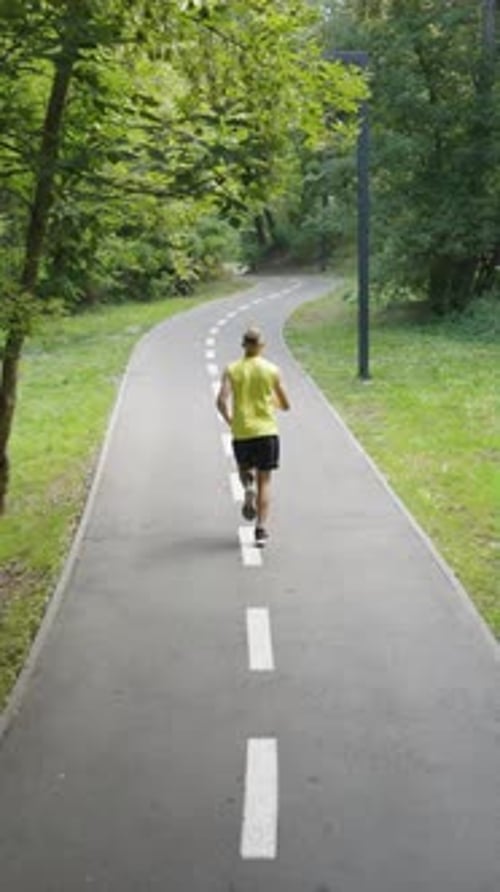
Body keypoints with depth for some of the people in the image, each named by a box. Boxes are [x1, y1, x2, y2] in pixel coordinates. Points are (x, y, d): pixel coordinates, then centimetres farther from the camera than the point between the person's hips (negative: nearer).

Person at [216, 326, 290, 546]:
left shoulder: (232, 369, 1)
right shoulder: (272, 370, 1)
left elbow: (221, 401, -11)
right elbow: (286, 405, 6)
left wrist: (229, 420, 6)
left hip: (241, 431, 1)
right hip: (266, 430, 0)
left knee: (245, 469, 25)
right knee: (264, 481, 5)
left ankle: (248, 487, -10)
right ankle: (261, 529, -3)